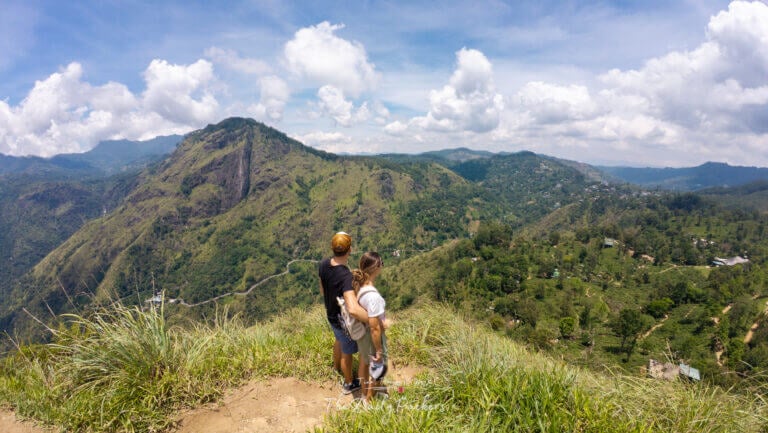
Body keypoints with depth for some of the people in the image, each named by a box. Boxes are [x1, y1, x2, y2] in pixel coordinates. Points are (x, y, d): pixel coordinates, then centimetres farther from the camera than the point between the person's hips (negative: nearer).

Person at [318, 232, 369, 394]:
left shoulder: (323, 264, -16)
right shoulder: (346, 276, -41)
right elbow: (353, 309, -53)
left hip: (331, 315, 7)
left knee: (339, 341, 36)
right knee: (347, 352, 20)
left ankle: (337, 366, 63)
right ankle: (349, 383, 46)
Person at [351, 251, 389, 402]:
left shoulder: (357, 284, -15)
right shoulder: (373, 296, -38)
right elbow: (375, 328, -29)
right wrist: (379, 351, -16)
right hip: (372, 337, -7)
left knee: (364, 363, 32)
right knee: (378, 370, 21)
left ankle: (365, 390, 57)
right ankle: (370, 400, 43)